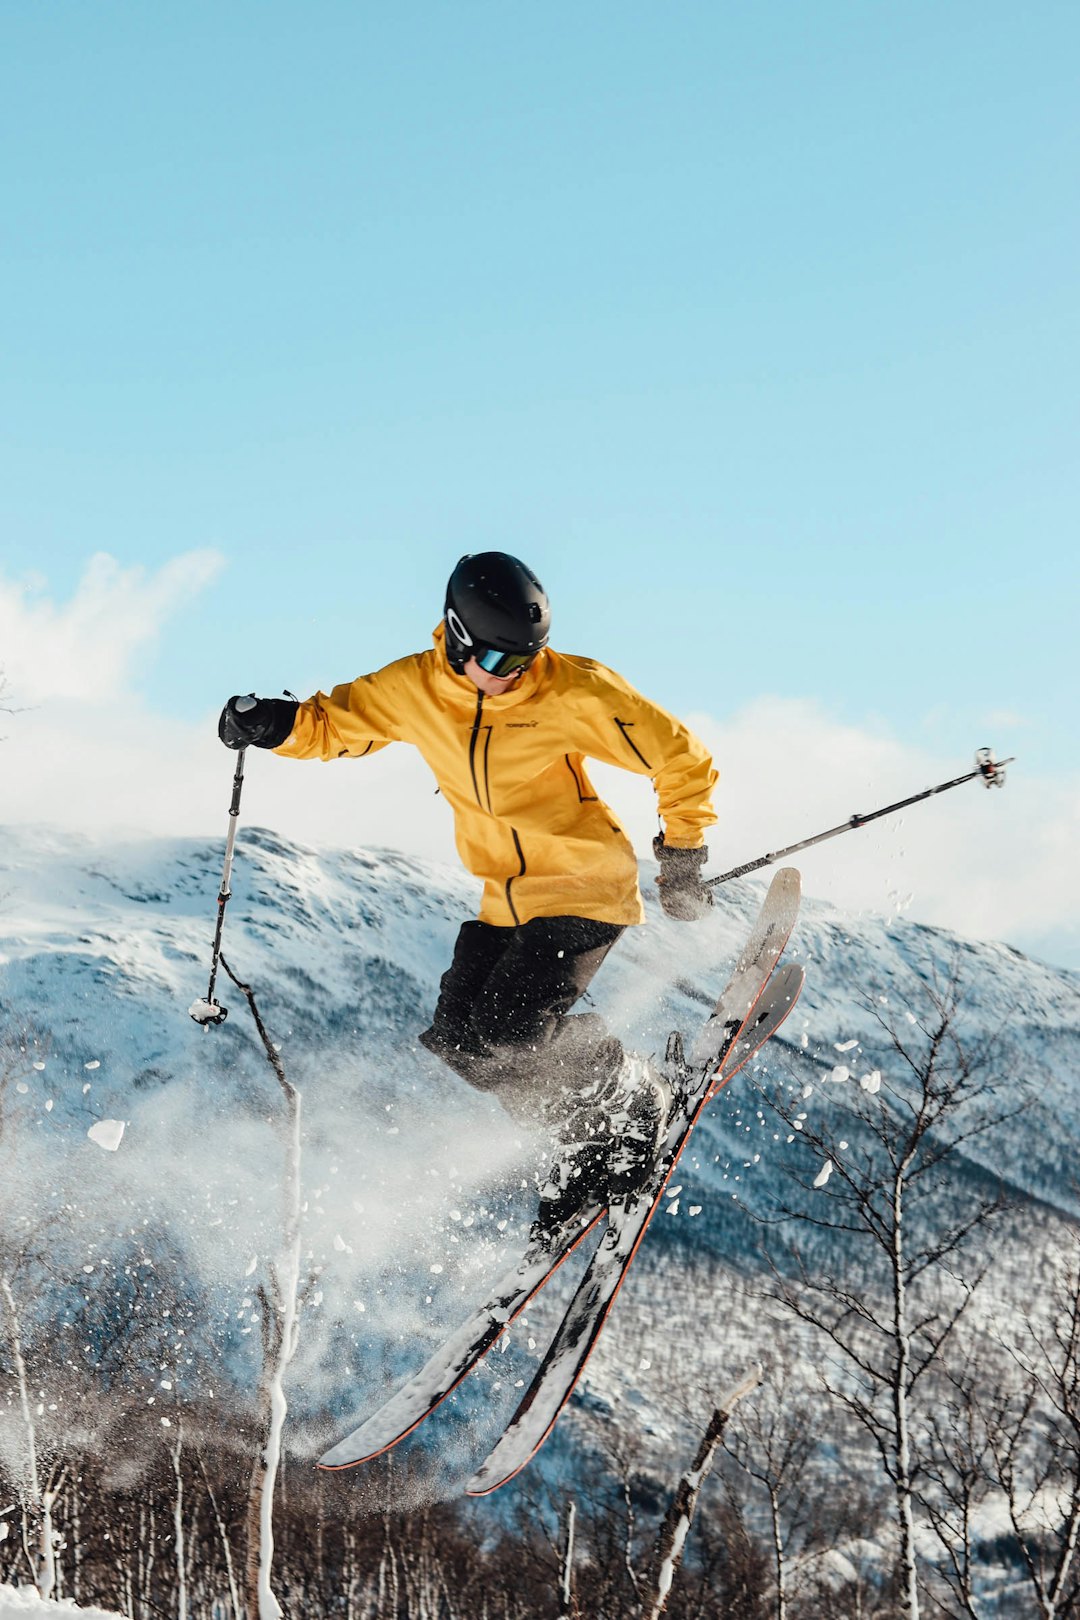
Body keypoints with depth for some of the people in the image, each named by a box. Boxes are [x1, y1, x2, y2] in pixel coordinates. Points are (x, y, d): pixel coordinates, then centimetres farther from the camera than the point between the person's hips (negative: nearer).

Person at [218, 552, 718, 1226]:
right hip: (505, 904, 6)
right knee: (457, 1038, -2)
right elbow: (334, 722, 9)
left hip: (585, 892, -6)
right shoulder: (414, 689, -6)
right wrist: (273, 724, -11)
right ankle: (584, 1140, 18)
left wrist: (682, 858, -9)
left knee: (502, 1041, -18)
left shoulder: (573, 692, -19)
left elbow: (679, 756, -10)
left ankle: (636, 1101, 8)